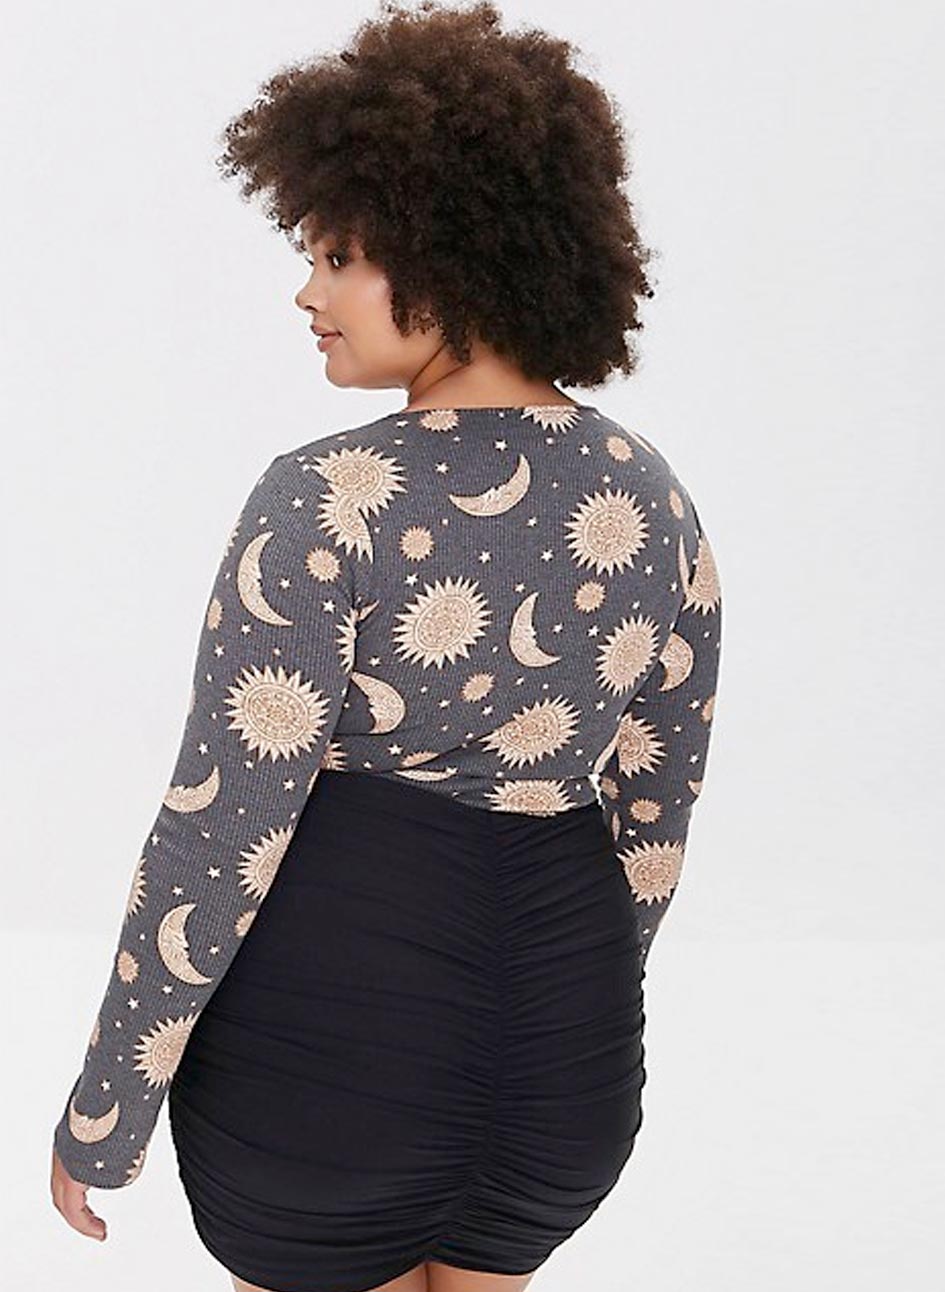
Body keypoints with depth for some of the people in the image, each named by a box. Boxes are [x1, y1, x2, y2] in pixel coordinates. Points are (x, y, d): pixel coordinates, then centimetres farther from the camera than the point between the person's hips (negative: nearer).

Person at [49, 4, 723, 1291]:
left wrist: (102, 1111, -5)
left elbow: (220, 832, -17)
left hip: (328, 1025, -5)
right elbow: (653, 814, 8)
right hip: (569, 1057, 5)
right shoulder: (655, 497, 0)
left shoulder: (330, 502, -18)